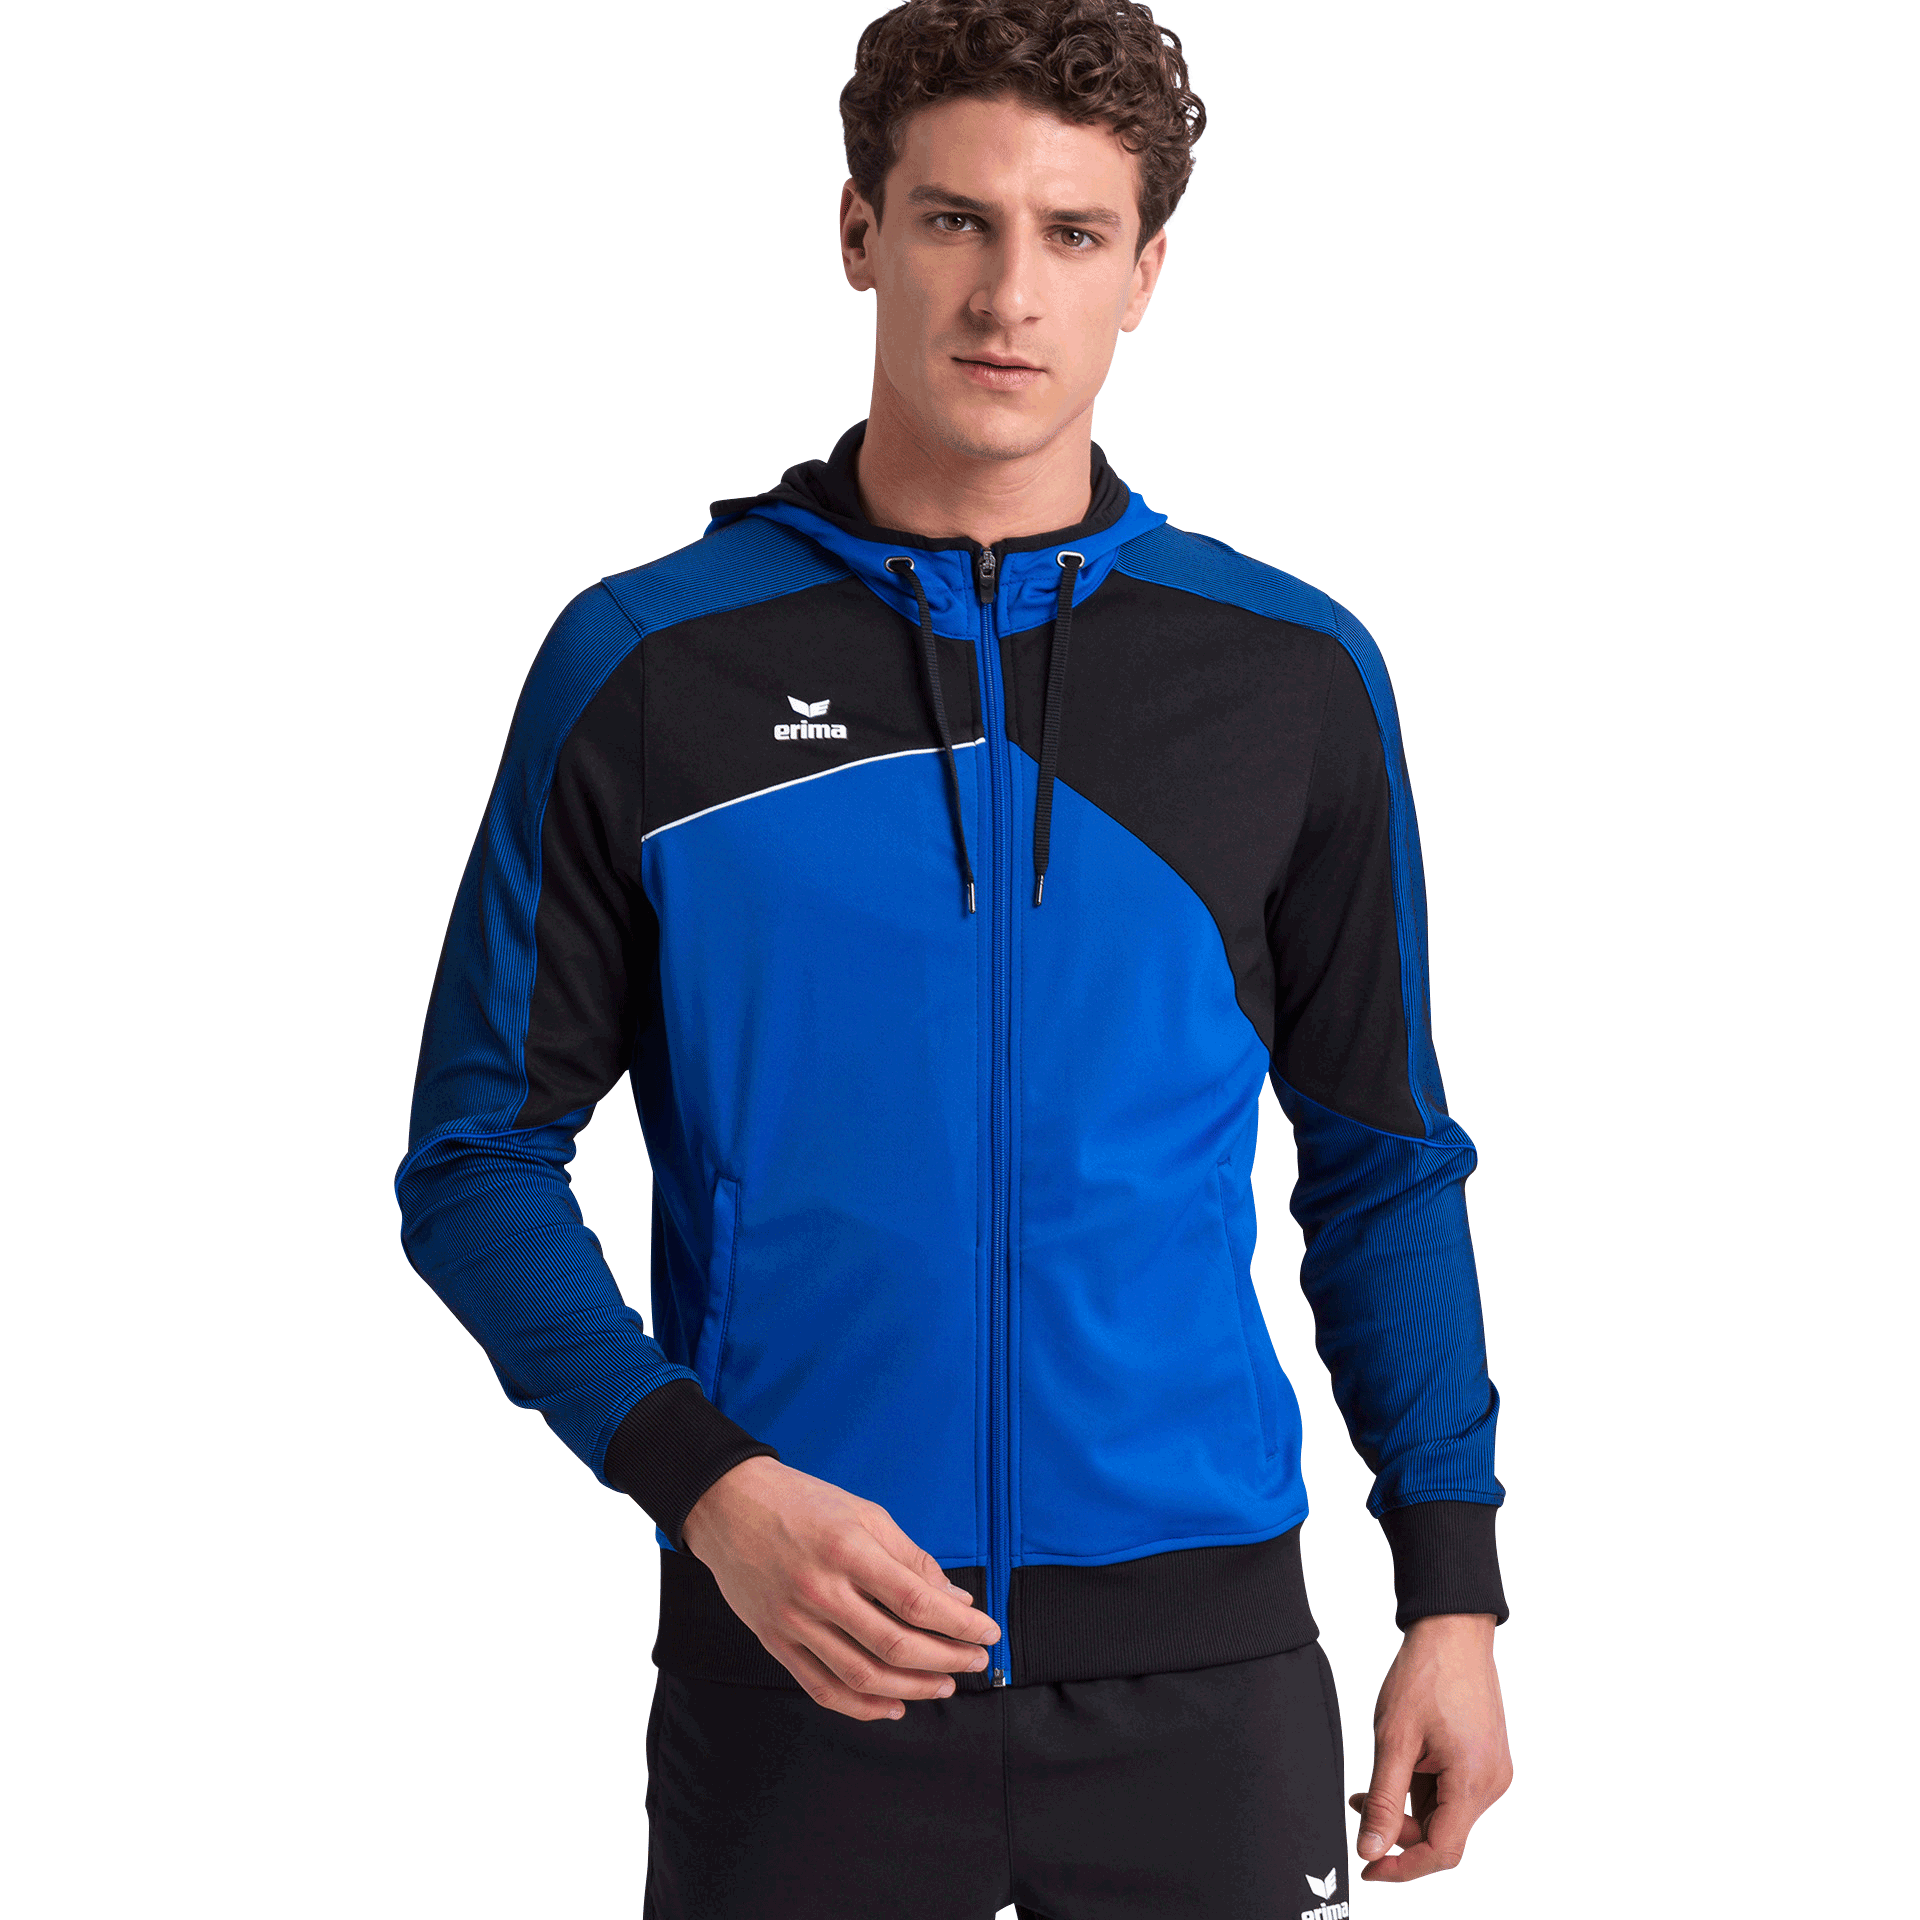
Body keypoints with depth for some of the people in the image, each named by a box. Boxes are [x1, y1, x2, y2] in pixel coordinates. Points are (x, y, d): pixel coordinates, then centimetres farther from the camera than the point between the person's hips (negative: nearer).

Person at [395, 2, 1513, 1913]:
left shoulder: (1293, 676, 3)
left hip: (1199, 1674, 2)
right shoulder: (648, 665, -2)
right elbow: (480, 1151, -1)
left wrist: (1454, 1590, 4)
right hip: (791, 1660, -1)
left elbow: (1384, 1163, 9)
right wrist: (711, 1484, -15)